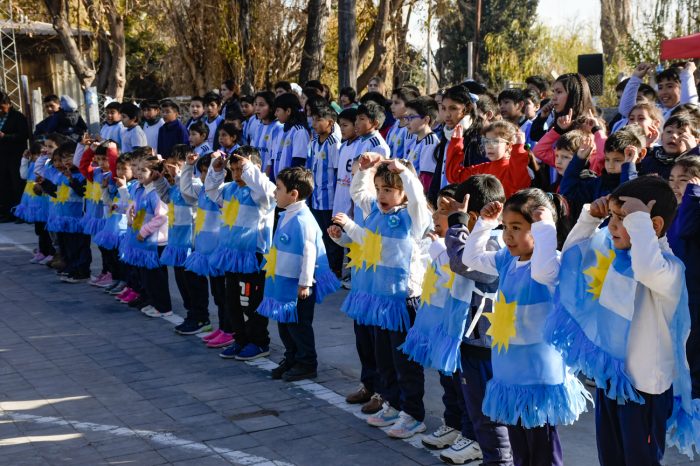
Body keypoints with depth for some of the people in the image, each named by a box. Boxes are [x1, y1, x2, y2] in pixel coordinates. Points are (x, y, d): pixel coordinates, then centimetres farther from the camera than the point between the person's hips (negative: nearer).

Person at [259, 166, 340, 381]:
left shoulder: (302, 220, -23)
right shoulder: (285, 216, 7)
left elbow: (309, 252, -24)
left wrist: (304, 283, -21)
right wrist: (271, 267, 24)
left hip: (298, 285, -9)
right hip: (283, 282, 9)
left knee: (298, 324, 3)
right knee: (284, 322, 18)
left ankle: (307, 364, 17)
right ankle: (291, 360, 32)